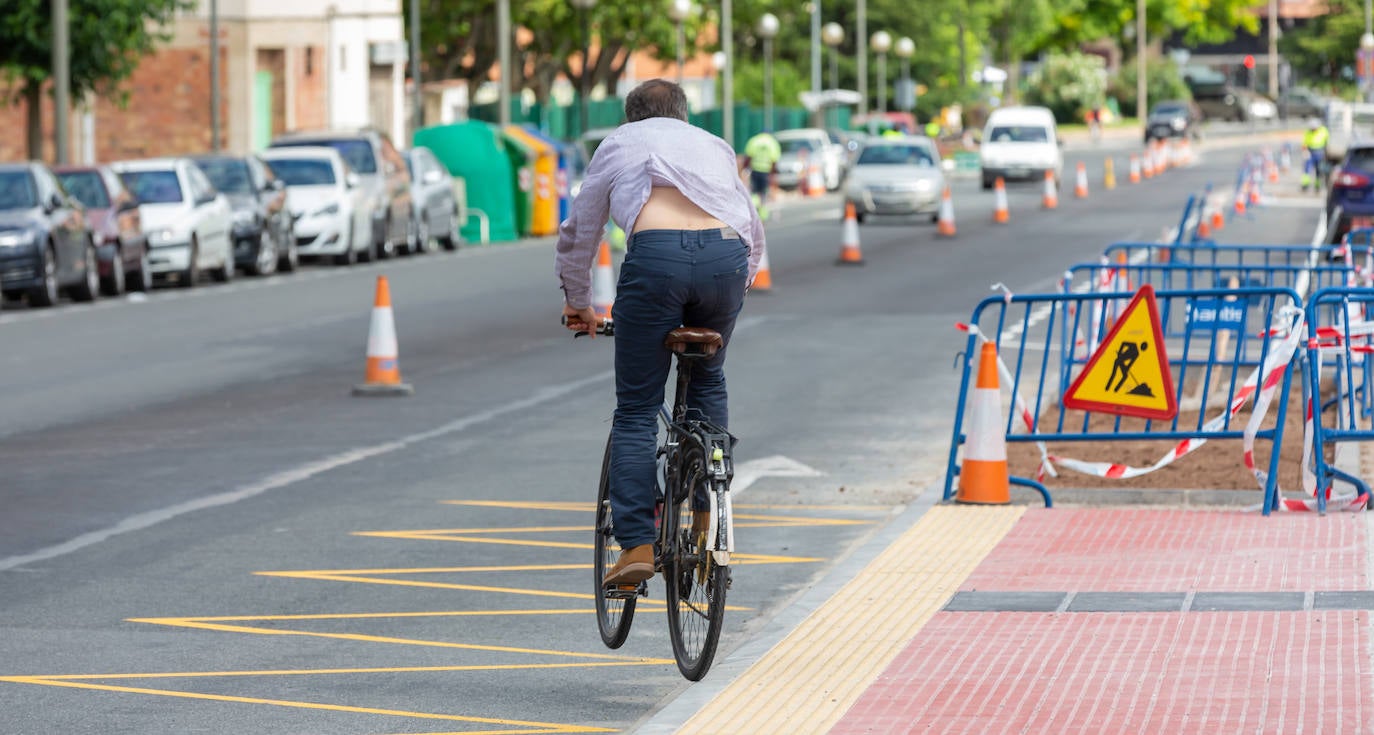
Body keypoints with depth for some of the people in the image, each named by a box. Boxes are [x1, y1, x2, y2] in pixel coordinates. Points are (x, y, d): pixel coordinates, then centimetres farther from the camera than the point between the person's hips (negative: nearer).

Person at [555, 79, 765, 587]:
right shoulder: (714, 146, 36)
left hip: (655, 257, -3)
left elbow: (578, 232, 36)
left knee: (637, 408, 6)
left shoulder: (619, 144, 30)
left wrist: (577, 302, 50)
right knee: (708, 383, 28)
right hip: (727, 256, 3)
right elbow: (754, 231, 41)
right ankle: (707, 516, 22)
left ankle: (637, 545, -4)